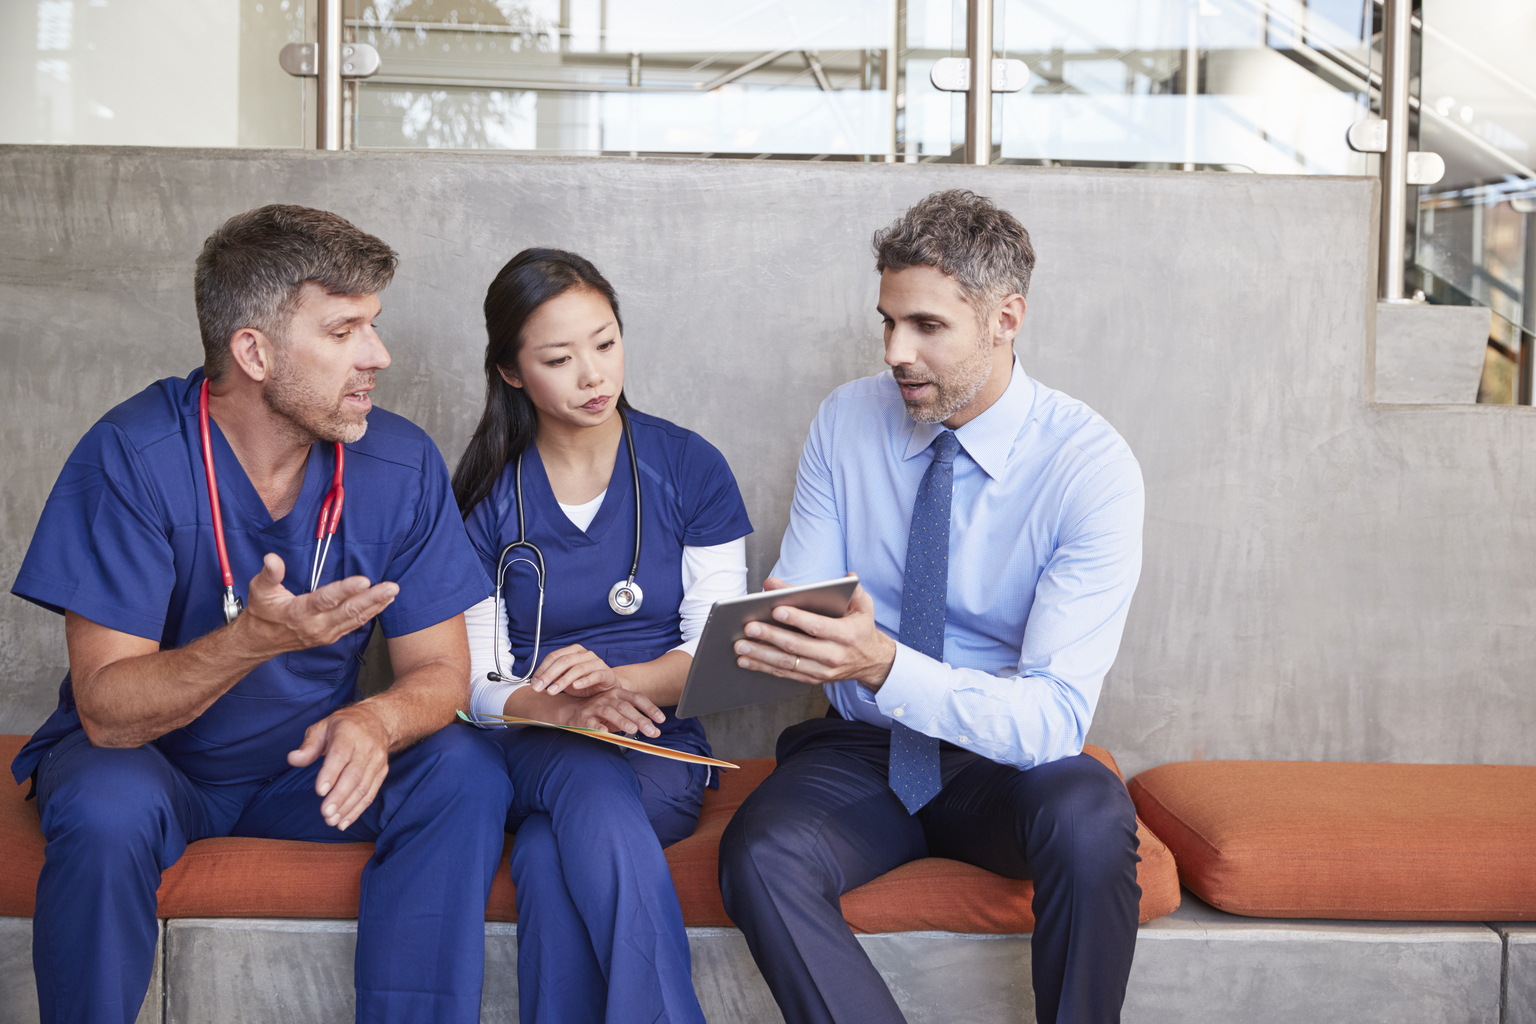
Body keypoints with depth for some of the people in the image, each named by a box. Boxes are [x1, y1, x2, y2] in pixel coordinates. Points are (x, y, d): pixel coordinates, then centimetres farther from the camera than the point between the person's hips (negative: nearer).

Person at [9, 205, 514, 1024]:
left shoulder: (402, 464, -12)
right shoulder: (132, 458, -22)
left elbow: (439, 671, -8)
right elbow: (106, 709, -24)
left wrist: (375, 721, -32)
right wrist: (250, 641, -43)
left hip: (310, 761, 3)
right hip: (148, 755, -2)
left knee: (467, 775, -23)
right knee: (105, 811, -34)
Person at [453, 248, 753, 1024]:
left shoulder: (690, 467, 4)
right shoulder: (485, 494, 6)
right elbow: (474, 678, 3)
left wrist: (616, 680, -19)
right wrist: (556, 706, -20)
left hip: (662, 750, 0)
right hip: (530, 753, 1)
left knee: (549, 859, -34)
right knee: (592, 785, -37)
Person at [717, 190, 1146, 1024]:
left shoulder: (1092, 467, -15)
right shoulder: (846, 421, -2)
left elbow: (1054, 716, -22)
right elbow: (799, 595, -1)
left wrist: (883, 664, -39)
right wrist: (773, 631, -27)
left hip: (1003, 765, -2)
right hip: (861, 751, 2)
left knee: (1088, 818, -34)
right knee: (759, 854, -28)